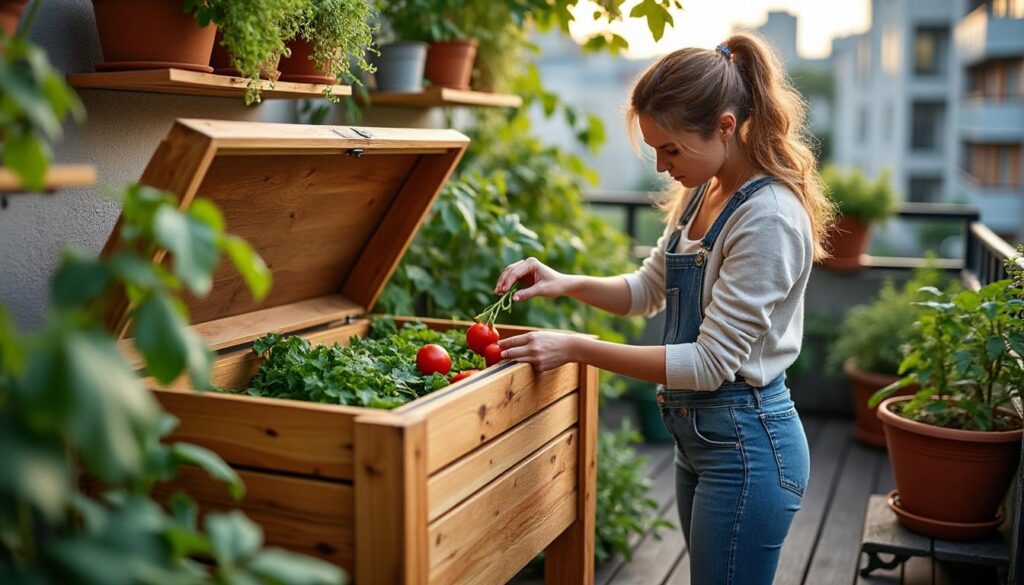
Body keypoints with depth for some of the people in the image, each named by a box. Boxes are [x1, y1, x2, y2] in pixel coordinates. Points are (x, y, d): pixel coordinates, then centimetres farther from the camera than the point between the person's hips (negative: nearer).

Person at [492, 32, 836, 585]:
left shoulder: (770, 219, -23)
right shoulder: (702, 193, 4)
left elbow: (710, 364, -23)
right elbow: (650, 289, 15)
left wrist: (578, 348, -22)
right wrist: (567, 283, -3)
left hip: (744, 444, -9)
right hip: (697, 433, 9)